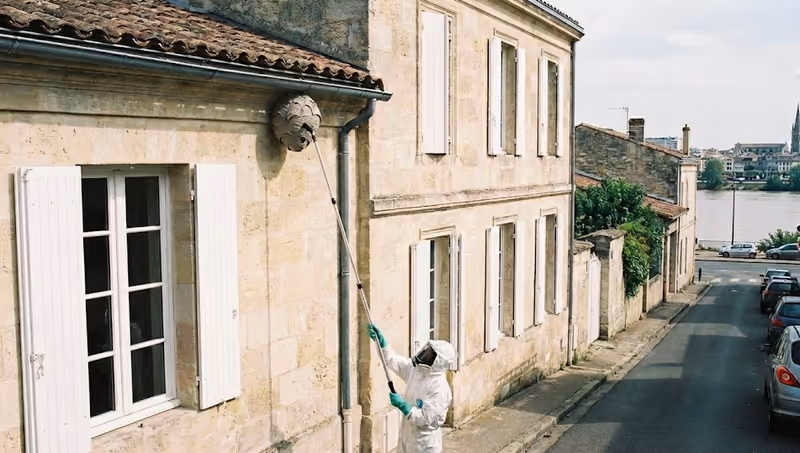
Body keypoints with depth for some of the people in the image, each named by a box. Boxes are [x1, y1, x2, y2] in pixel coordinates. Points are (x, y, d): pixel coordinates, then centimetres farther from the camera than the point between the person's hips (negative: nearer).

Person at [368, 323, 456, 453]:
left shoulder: (440, 388, -25)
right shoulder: (416, 369, -2)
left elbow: (424, 419, -27)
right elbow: (394, 360, 1)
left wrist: (402, 405, -27)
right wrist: (381, 342, -12)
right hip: (407, 437, 8)